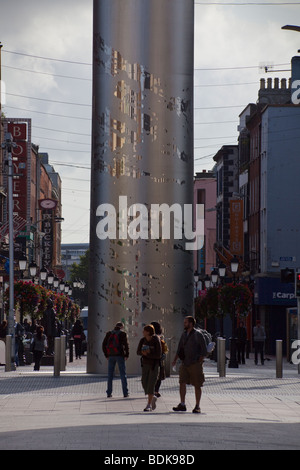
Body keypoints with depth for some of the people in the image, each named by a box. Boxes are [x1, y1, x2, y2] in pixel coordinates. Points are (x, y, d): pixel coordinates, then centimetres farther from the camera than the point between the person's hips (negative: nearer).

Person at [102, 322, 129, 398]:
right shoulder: (122, 334, -3)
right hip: (120, 355, -3)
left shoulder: (109, 334, 8)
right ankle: (125, 393, 0)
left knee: (110, 375, 8)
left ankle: (109, 393, 6)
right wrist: (127, 355, -2)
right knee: (123, 374, 2)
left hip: (111, 356, 3)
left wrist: (106, 355, 10)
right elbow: (126, 345, -10)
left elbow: (104, 345, 6)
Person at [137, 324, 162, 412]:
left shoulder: (156, 341, -18)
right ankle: (153, 398, 31)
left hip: (154, 365, -5)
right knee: (145, 384, 4)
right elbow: (138, 352, -1)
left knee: (151, 384, -10)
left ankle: (149, 405, -4)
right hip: (145, 364, 5)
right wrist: (143, 352, -23)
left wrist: (147, 354, -22)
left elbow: (158, 355, -20)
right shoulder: (142, 340, -3)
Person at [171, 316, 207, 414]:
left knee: (197, 385, 1)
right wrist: (175, 360, 9)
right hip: (185, 363, 6)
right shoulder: (184, 334, 12)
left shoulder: (198, 334, -7)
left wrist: (200, 361, -13)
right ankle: (182, 405, 2)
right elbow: (180, 349, 19)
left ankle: (197, 406, 7)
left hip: (195, 364, -6)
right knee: (182, 383, -3)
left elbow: (204, 350, -7)